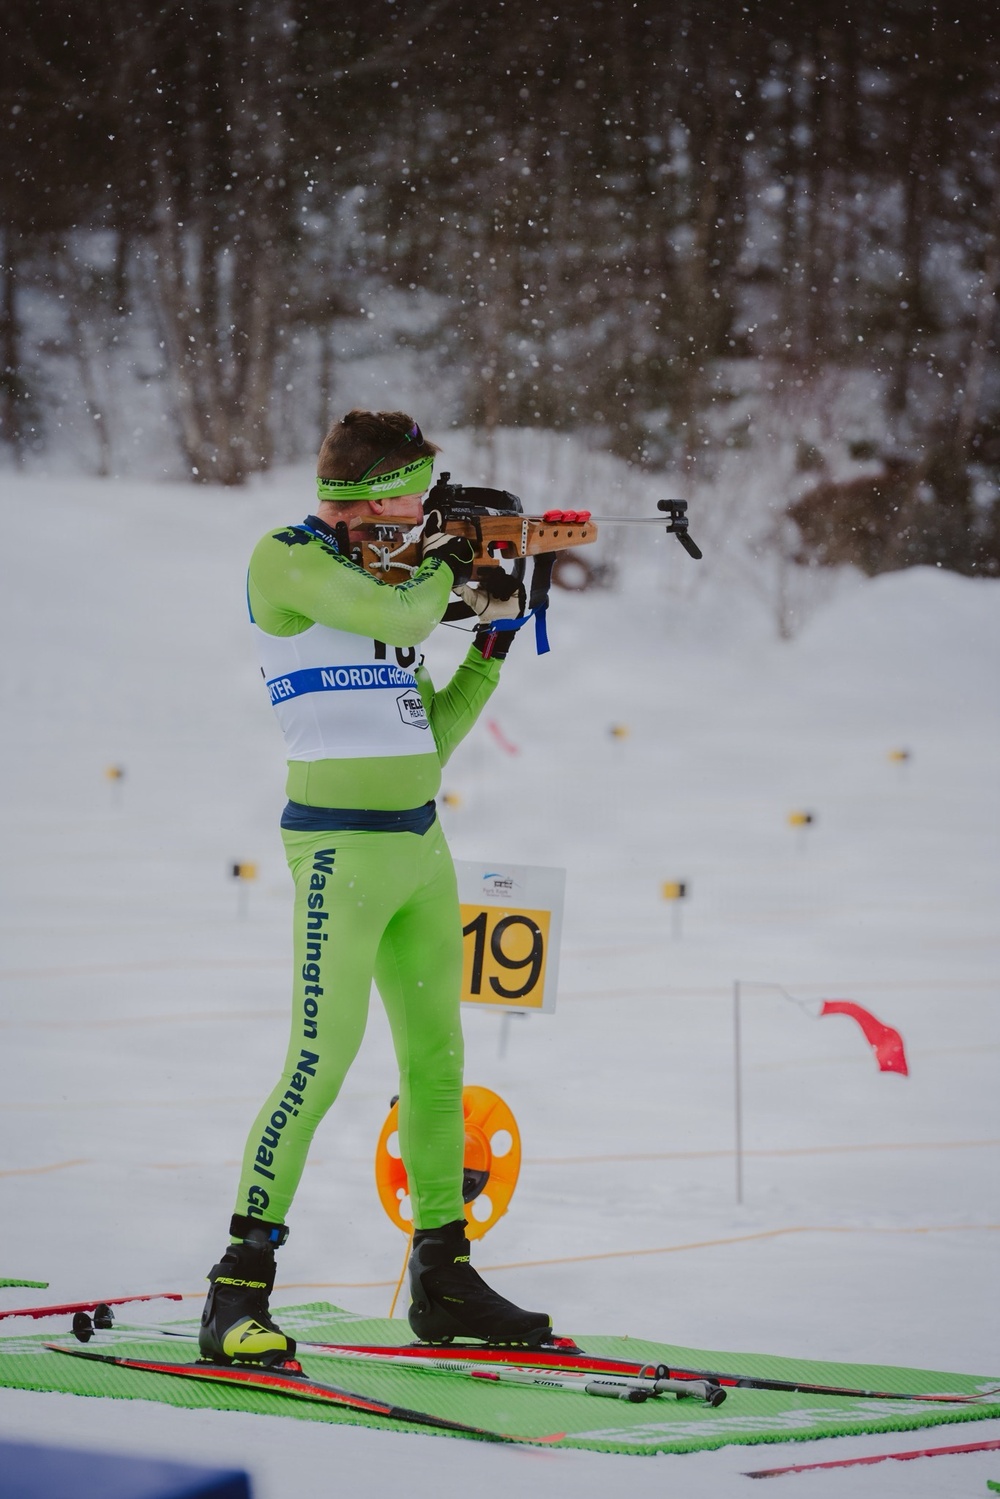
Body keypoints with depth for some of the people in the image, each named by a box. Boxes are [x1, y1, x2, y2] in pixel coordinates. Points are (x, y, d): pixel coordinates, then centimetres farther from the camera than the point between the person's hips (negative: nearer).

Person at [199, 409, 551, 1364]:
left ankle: (443, 1280, 19)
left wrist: (492, 644, 9)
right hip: (342, 847, -8)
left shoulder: (381, 575, 16)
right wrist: (447, 571, -4)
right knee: (323, 1055, -13)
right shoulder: (288, 560, -8)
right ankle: (239, 1292, -10)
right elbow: (397, 620, -23)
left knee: (437, 1059, 10)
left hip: (420, 846, 8)